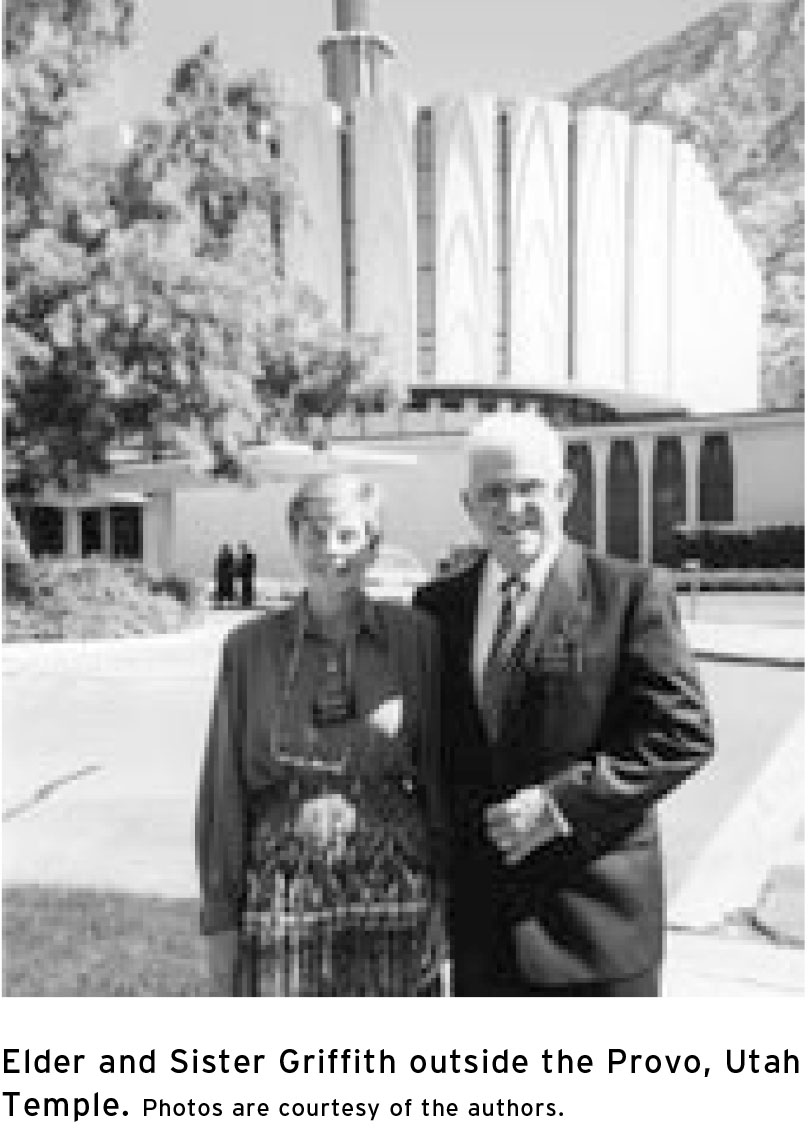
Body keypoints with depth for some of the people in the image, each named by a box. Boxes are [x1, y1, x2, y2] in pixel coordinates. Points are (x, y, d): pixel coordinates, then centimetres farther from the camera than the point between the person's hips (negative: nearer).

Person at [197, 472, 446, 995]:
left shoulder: (415, 636, -2)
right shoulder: (250, 648, -1)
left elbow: (443, 771, 2)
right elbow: (223, 789, 3)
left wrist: (444, 893, -1)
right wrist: (221, 921, 4)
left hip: (394, 894, 0)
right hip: (282, 902, 0)